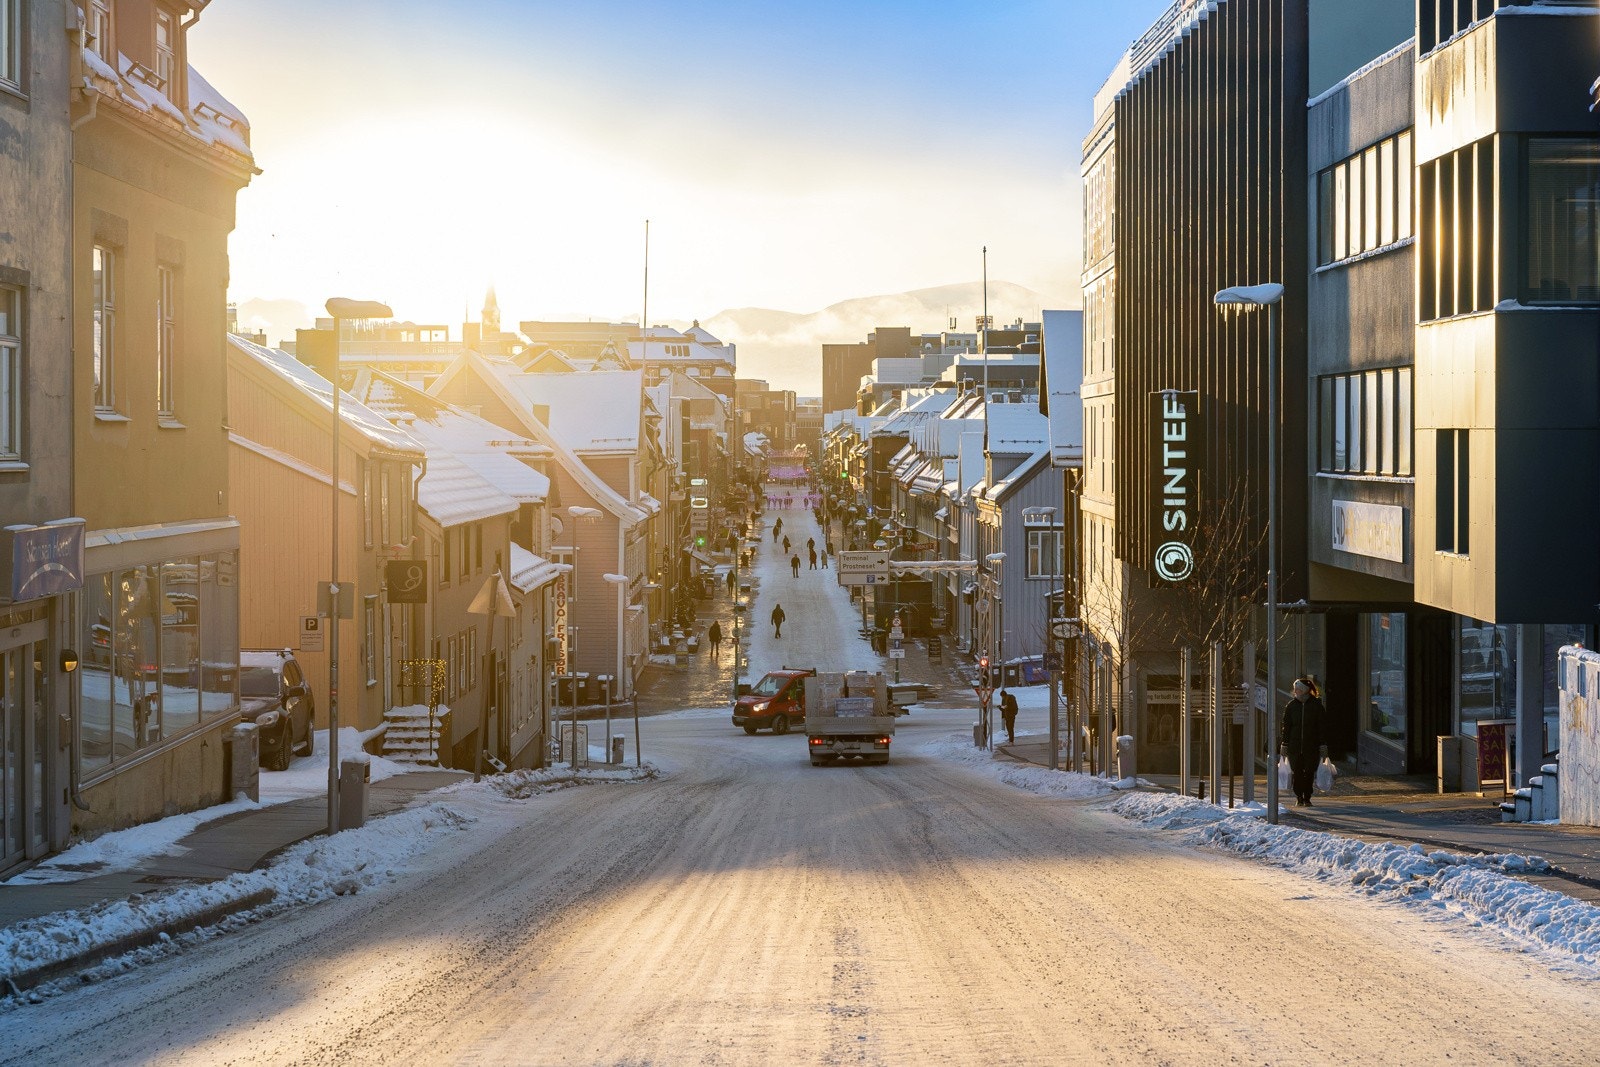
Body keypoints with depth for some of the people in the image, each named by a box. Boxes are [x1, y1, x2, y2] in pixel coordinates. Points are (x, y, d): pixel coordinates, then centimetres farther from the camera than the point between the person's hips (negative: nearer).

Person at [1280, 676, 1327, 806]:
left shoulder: (1316, 705, 1)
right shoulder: (1291, 706, 6)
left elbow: (1322, 726, 1)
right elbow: (1286, 726, 8)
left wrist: (1323, 745, -4)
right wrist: (1284, 743, 2)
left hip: (1312, 746, -1)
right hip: (1294, 746, 2)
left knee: (1309, 772, 0)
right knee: (1297, 772, 2)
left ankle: (1307, 798, 8)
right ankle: (1299, 797, 14)